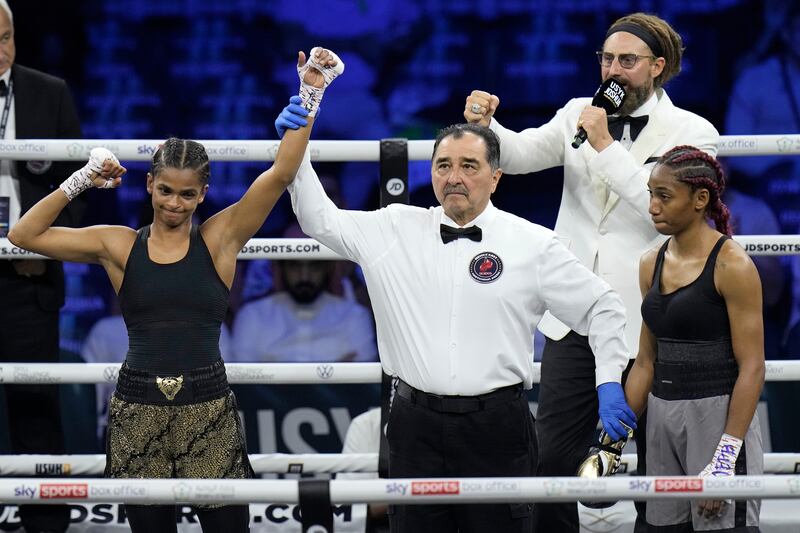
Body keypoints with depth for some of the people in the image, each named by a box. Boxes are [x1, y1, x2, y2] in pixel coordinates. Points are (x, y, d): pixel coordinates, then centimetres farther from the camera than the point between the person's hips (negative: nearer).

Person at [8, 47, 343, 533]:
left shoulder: (220, 238, 1)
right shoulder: (119, 245, 5)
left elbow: (280, 174, -7)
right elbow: (24, 234, 5)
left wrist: (310, 92, -15)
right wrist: (80, 182, -1)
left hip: (209, 408, -1)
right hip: (138, 411, 1)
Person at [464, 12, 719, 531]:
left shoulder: (692, 132, -2)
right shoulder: (580, 114, 10)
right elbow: (521, 153, -1)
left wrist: (606, 147, -17)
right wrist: (485, 126, -21)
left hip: (645, 325, -3)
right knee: (552, 457, 3)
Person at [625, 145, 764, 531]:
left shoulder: (732, 265, -10)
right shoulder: (652, 264, 11)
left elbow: (751, 367, -13)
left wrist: (727, 453, -19)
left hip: (717, 413, -7)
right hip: (663, 413, 7)